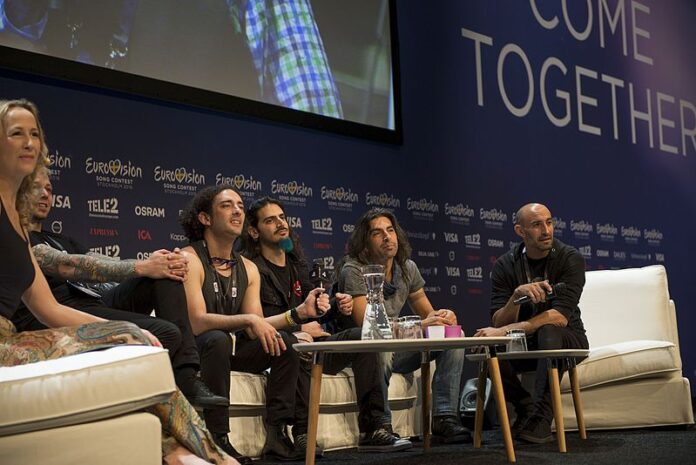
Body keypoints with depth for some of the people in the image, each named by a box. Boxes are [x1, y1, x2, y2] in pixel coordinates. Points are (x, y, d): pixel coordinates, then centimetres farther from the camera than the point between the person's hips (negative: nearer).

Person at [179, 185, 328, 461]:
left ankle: (277, 433, -14)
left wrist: (301, 312, -12)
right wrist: (249, 319, -32)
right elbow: (196, 322, -25)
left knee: (286, 341, -9)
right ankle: (217, 438, -30)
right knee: (218, 339, -36)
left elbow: (256, 331, 1)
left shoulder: (248, 269, 8)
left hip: (233, 349, 7)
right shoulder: (190, 260, -14)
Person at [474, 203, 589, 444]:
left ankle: (541, 419, -30)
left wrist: (506, 331, -33)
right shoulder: (505, 265, -5)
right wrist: (517, 295, -32)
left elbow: (560, 317, -25)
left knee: (548, 331, -36)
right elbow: (498, 322, -12)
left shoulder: (571, 259, -13)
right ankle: (525, 406, -7)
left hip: (566, 340, -2)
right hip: (523, 343, 2)